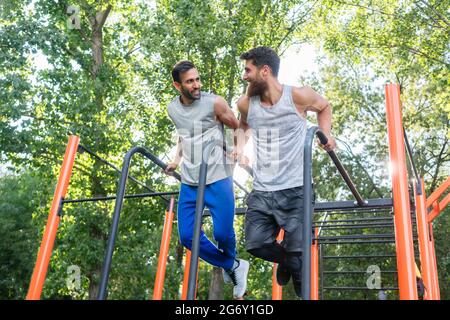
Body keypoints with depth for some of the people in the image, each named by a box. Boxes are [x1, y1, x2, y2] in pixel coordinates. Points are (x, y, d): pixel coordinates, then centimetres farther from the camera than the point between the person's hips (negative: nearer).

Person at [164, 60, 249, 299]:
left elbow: (239, 128, 6)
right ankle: (233, 267, 21)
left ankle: (228, 265, 29)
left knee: (222, 233, -9)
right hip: (189, 182, 5)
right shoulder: (172, 109, 8)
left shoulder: (215, 103, -8)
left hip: (217, 178, -5)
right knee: (187, 236, 1)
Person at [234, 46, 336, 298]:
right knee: (256, 244, -3)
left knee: (297, 250, -6)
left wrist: (326, 134, -2)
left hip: (294, 190, -3)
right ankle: (285, 258, 32)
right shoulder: (246, 103, 3)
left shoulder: (298, 96, -8)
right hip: (261, 191, 4)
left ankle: (303, 289, 28)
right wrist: (240, 147, 8)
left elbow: (324, 107, 14)